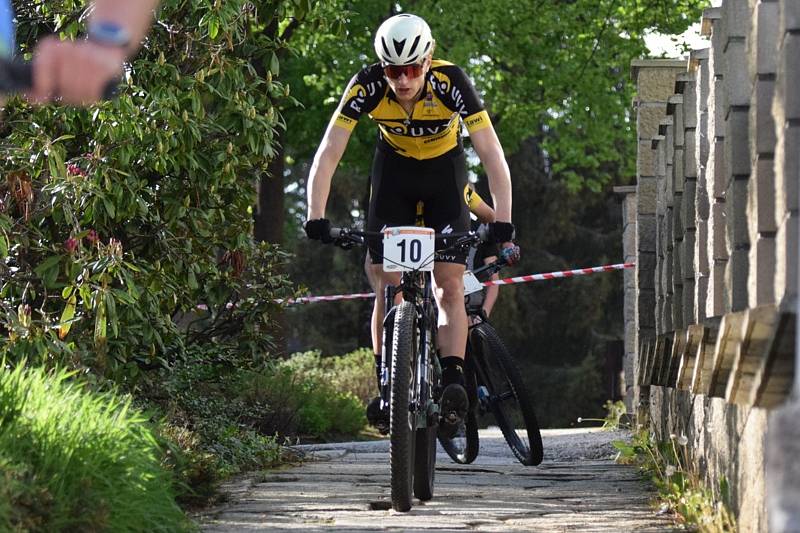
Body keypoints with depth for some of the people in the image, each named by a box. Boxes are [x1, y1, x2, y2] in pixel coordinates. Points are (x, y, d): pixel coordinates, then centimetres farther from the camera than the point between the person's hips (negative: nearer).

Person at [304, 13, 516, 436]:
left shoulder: (451, 83, -32)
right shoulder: (367, 87, -29)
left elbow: (492, 155, -34)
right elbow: (328, 154, -28)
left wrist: (503, 224, -43)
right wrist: (316, 219, -40)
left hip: (444, 170, -1)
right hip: (394, 168, 1)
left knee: (449, 285, -15)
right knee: (388, 286, -7)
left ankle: (453, 384, -23)